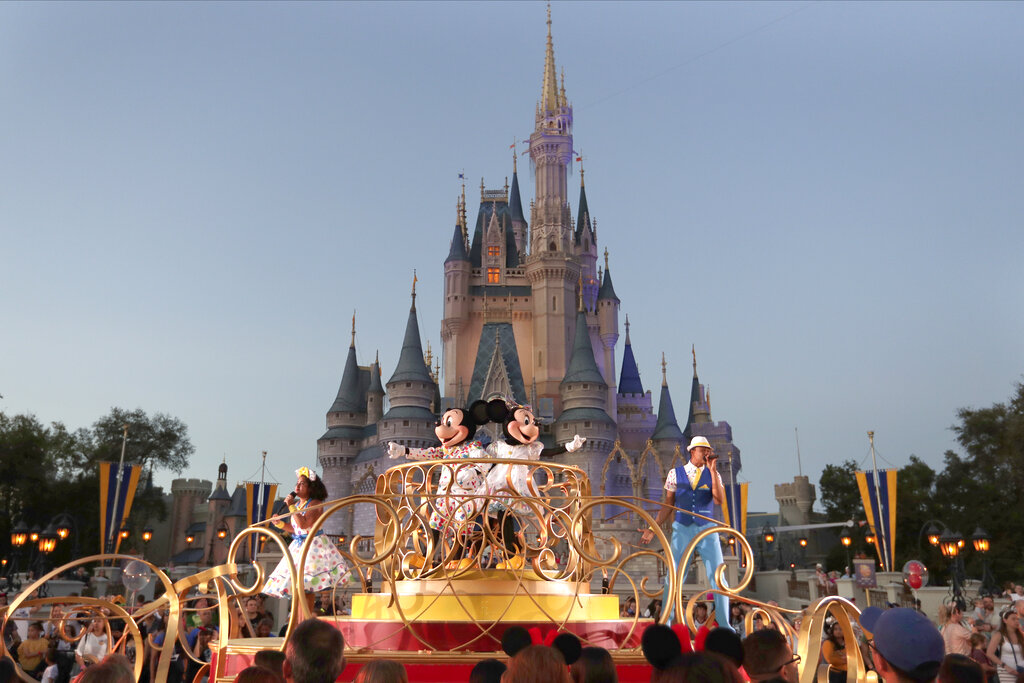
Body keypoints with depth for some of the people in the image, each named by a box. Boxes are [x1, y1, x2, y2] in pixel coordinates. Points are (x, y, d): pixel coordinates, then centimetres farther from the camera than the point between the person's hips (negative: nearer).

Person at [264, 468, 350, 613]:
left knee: (307, 588, -9)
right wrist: (280, 523, -1)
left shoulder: (315, 504, -11)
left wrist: (292, 506, -19)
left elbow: (303, 524, -24)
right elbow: (293, 528, 17)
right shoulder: (297, 504, 12)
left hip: (313, 545, -8)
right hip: (298, 546, 8)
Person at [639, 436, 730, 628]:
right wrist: (653, 528, 3)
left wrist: (712, 470, -13)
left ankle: (724, 624, 10)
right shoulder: (675, 473, 4)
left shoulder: (713, 474, 5)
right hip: (682, 530, 0)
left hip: (707, 529, 0)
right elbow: (668, 505, 9)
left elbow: (720, 500, -12)